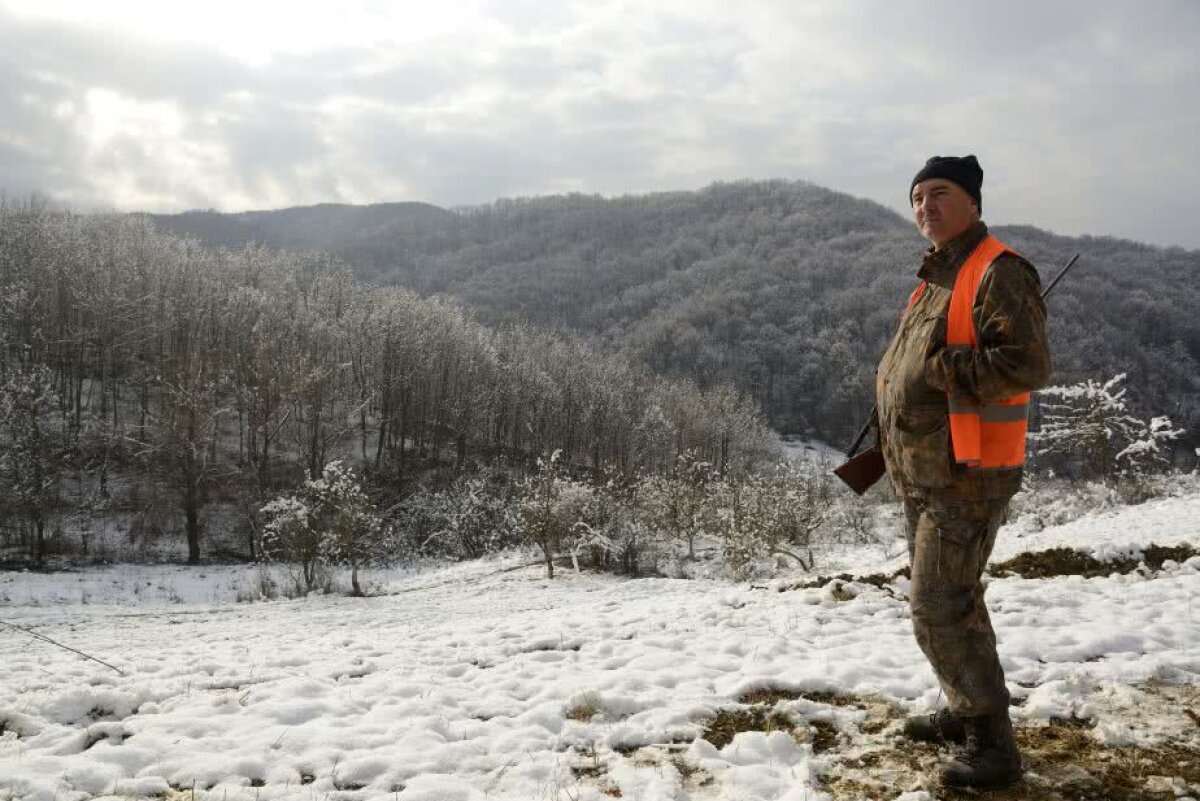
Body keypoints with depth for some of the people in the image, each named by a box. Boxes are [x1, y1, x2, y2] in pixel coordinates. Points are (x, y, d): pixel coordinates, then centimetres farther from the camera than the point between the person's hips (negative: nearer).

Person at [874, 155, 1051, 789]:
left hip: (967, 477, -10)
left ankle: (992, 745, 5)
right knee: (951, 599, 20)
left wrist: (939, 368, -25)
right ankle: (967, 712, 36)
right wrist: (893, 390, 8)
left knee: (940, 609, -8)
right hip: (922, 475, 10)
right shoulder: (935, 277, 15)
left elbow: (1028, 364, -26)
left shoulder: (998, 273, -14)